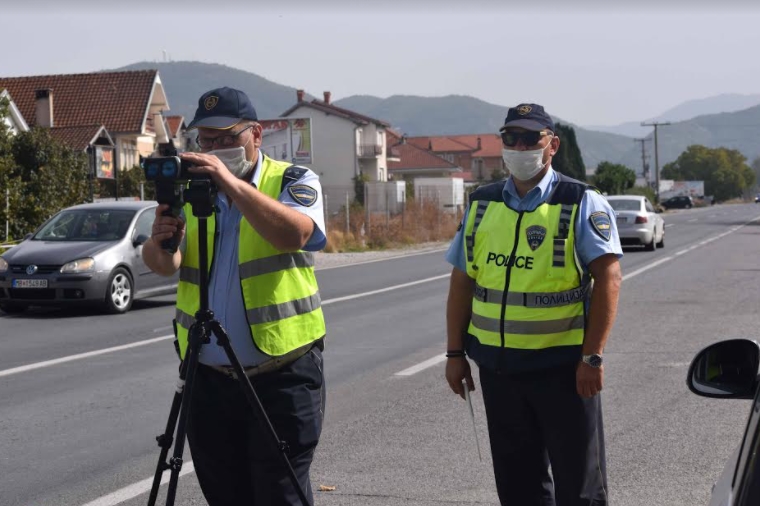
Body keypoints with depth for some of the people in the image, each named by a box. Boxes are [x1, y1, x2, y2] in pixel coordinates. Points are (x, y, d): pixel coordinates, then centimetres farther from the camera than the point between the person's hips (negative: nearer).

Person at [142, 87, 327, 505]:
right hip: (208, 376, 4)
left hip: (281, 373, -4)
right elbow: (163, 265, -1)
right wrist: (159, 242, -23)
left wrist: (232, 183, -29)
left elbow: (295, 234, -22)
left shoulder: (294, 182, 0)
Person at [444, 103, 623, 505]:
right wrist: (455, 353, 8)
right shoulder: (482, 204, 10)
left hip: (562, 365, -4)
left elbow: (608, 276, -12)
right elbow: (462, 282, 12)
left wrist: (592, 356, -18)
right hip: (496, 364, 5)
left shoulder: (581, 203, -5)